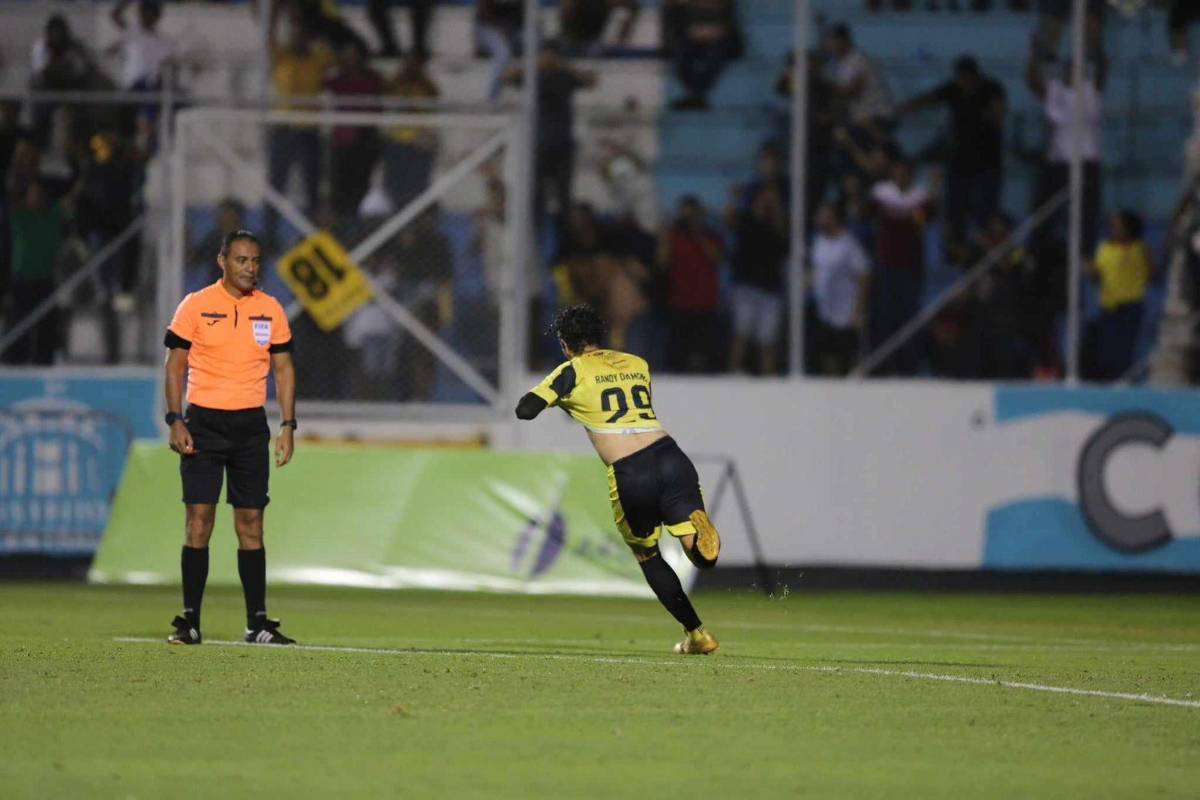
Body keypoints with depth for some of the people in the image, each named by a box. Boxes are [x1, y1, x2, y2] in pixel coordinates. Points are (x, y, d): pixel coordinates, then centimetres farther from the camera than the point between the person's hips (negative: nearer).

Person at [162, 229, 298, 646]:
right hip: (204, 423, -2)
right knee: (199, 519, -6)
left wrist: (288, 426, 4)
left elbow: (283, 369, 11)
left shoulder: (271, 310, 7)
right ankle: (189, 621, -3)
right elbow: (176, 365, 0)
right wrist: (175, 421, -9)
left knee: (251, 523, 3)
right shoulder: (196, 306, -2)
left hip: (251, 425, 3)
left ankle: (257, 622, 6)